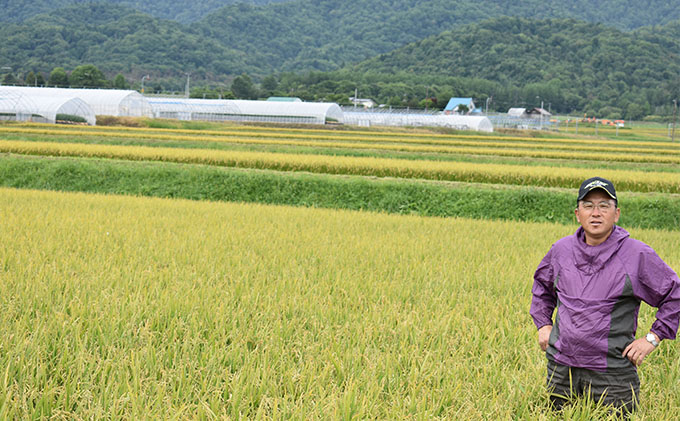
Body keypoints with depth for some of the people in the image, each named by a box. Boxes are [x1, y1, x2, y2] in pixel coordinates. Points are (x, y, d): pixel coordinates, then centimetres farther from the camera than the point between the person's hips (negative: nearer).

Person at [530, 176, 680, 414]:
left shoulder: (638, 255, -6)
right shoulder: (561, 250, 5)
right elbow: (542, 284, 26)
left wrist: (653, 337, -3)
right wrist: (543, 323, 15)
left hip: (612, 374, -3)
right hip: (561, 366, 4)